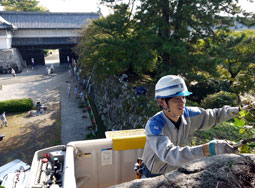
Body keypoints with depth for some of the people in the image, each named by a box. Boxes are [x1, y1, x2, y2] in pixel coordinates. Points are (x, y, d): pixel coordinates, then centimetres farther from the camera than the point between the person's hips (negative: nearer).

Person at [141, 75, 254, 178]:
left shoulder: (188, 114, -13)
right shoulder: (154, 125, -30)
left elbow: (213, 116, 5)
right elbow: (169, 154, -45)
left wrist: (238, 110, -9)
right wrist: (208, 149, -51)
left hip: (176, 173, 4)